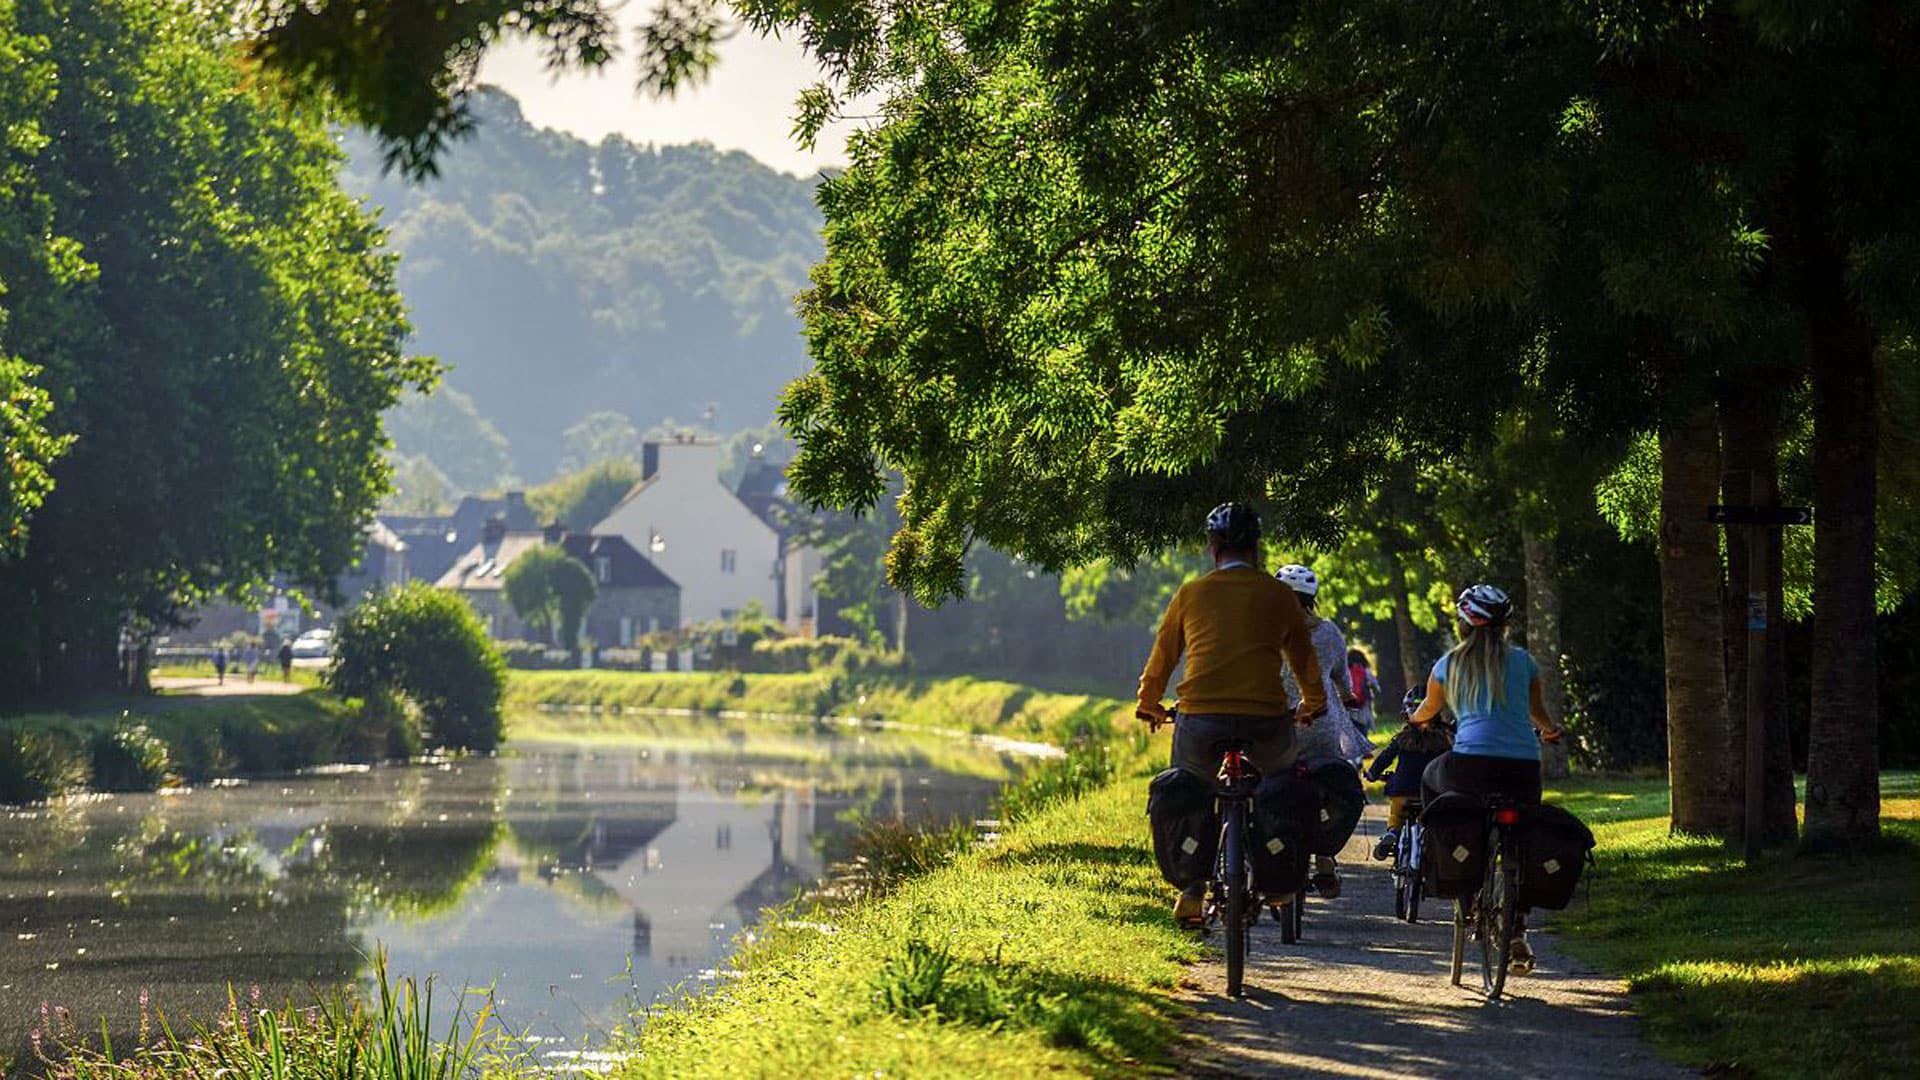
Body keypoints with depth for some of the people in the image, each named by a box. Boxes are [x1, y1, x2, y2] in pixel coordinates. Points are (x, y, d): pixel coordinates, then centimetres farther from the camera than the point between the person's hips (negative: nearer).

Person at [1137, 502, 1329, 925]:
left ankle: (1192, 894, 11)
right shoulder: (1278, 596, 9)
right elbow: (1305, 660, 22)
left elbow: (1161, 657, 19)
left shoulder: (1191, 593, 9)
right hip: (1266, 722, 0)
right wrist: (1311, 705, 42)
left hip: (1199, 721, 0)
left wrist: (1149, 707, 37)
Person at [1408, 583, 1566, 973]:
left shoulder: (1450, 664, 12)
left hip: (1471, 764, -1)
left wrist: (1415, 719, 55)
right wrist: (1551, 731, 51)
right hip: (1523, 766, 1)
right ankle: (1518, 933, 5)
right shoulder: (1522, 661, 14)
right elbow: (1538, 712, 28)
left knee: (1431, 781, 31)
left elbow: (1427, 710, 31)